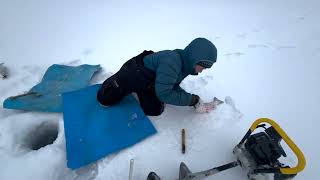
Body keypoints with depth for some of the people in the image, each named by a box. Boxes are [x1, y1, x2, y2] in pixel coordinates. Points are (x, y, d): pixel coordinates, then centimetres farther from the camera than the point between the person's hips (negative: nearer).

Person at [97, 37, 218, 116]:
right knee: (105, 99, -5)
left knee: (154, 110, -7)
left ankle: (138, 91, 20)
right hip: (133, 74, -7)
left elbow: (173, 87, -1)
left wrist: (194, 101, -11)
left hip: (149, 84, 7)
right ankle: (115, 81, 27)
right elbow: (163, 94, -37)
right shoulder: (171, 61, -36)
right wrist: (192, 99, -31)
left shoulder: (185, 63, -8)